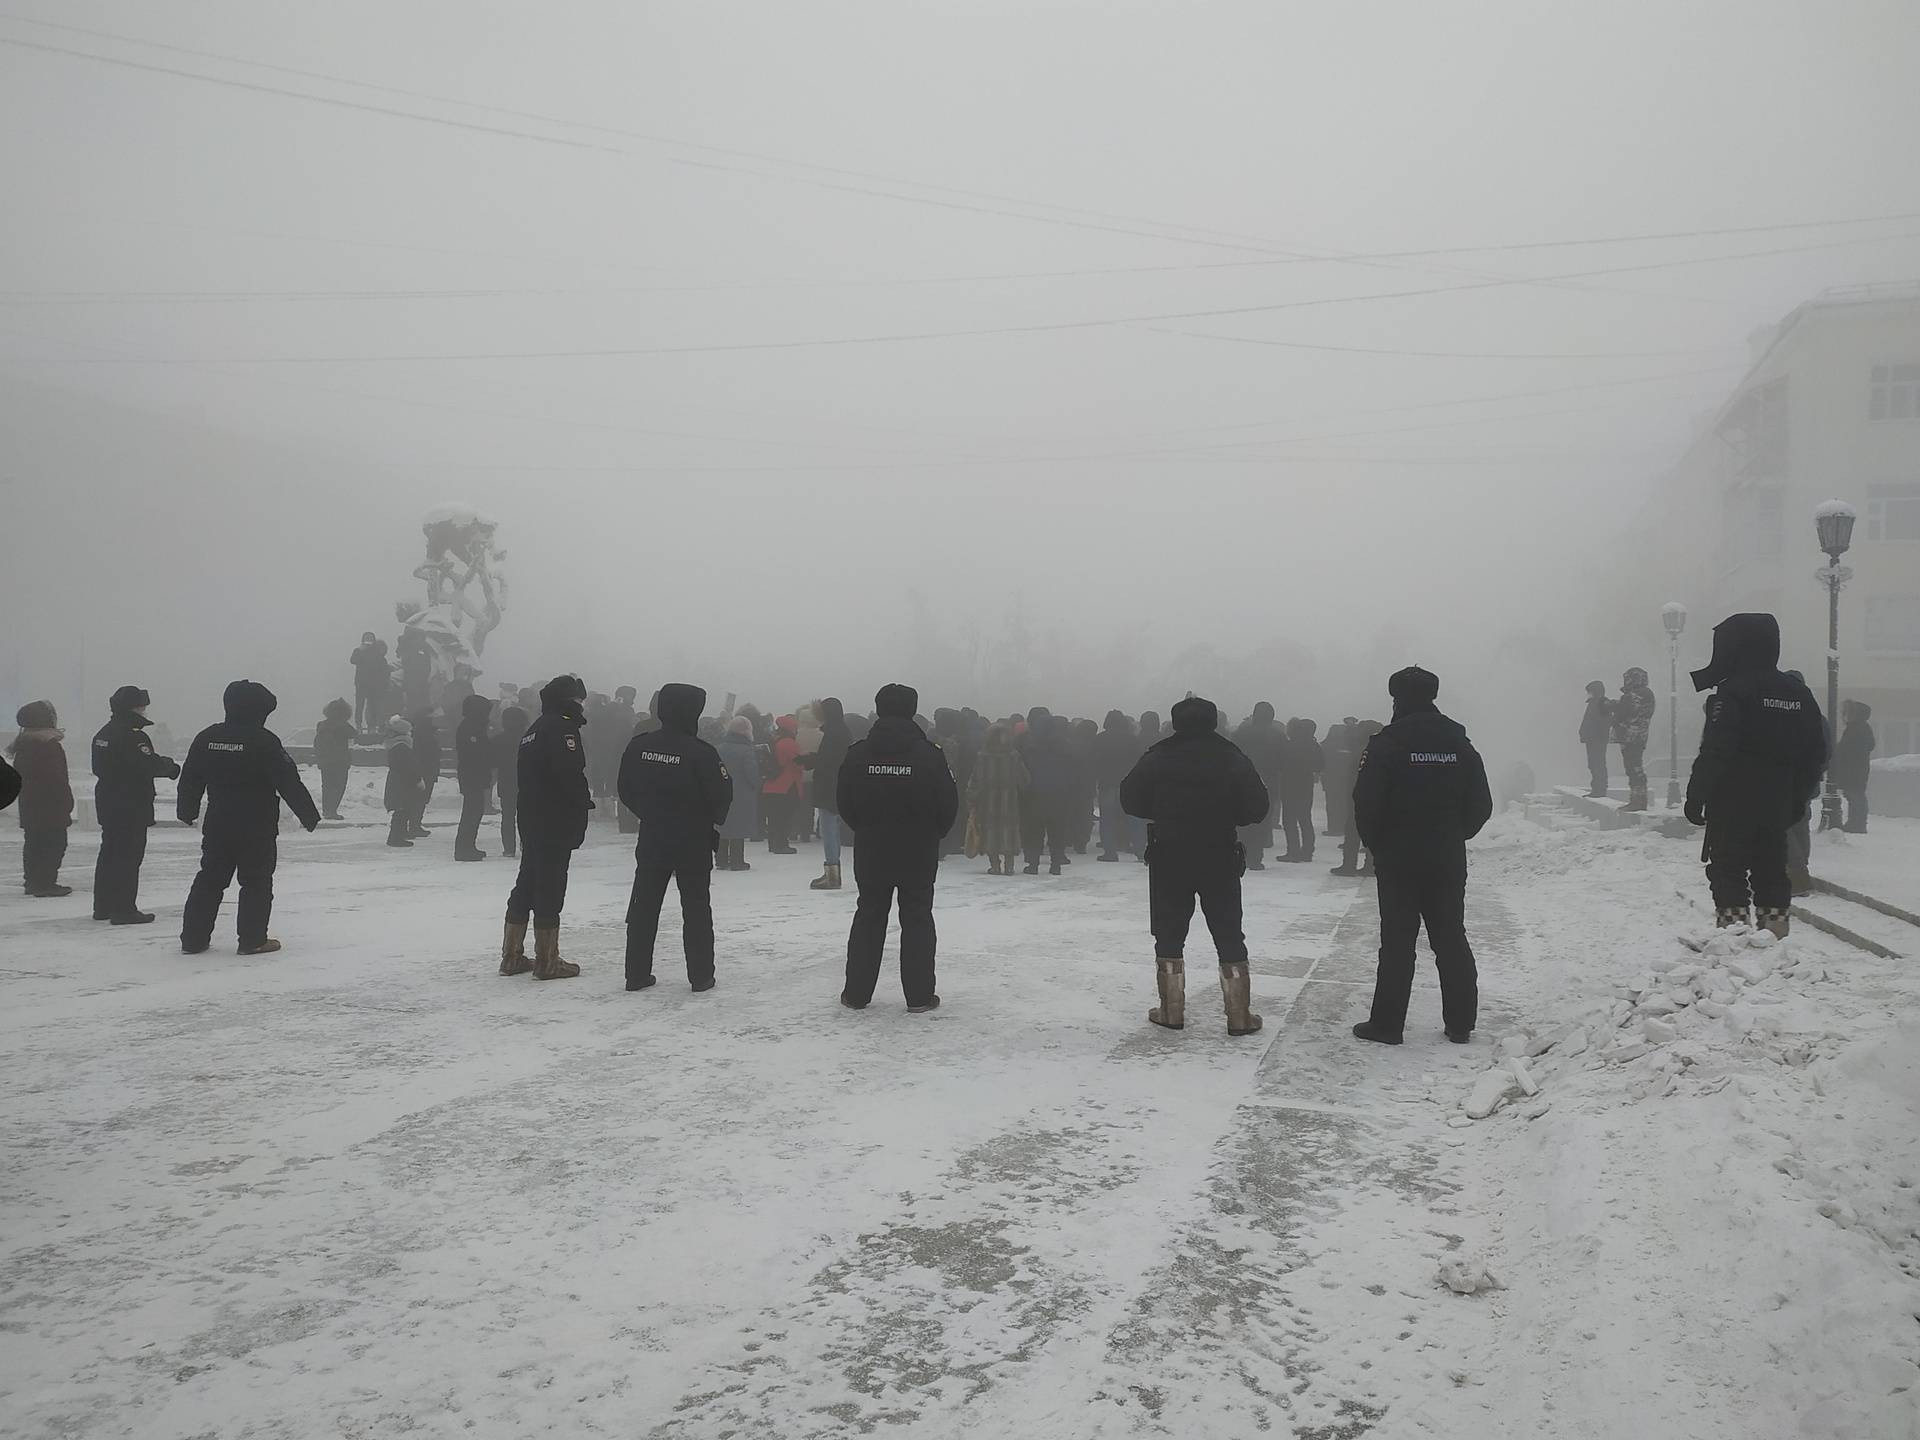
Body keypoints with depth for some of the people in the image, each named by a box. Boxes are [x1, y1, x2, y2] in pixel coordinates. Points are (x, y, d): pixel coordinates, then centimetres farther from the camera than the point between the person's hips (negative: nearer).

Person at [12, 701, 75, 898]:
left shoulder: (23, 744, 12)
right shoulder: (50, 744, -17)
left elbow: (19, 775, 17)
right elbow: (58, 779, -19)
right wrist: (66, 803, -14)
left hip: (29, 804, 9)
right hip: (50, 805, -9)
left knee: (33, 841, 15)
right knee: (54, 842, -5)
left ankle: (32, 881, 22)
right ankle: (45, 883, -7)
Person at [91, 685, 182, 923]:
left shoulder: (103, 734, 12)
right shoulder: (133, 736, -18)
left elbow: (98, 767, 18)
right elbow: (150, 765, -22)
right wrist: (172, 767, -3)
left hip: (107, 802, 10)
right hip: (131, 806, -10)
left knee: (109, 853, 16)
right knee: (129, 855, -5)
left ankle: (103, 906, 24)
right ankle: (124, 909, -4)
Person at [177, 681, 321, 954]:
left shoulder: (206, 738, 5)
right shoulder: (265, 742, -14)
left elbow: (189, 779, 14)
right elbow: (290, 783, -13)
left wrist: (187, 812, 29)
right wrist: (309, 816, -5)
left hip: (217, 826, 6)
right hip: (258, 829, -5)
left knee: (209, 879, 14)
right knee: (256, 883, 3)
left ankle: (193, 939, 16)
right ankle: (253, 940, 3)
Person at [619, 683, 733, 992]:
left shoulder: (638, 746, -4)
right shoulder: (701, 752, -18)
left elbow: (626, 792, 4)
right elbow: (722, 795, -12)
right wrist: (712, 822, 8)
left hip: (651, 840, 4)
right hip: (694, 842, -4)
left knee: (643, 907, 12)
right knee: (696, 909, 7)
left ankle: (637, 974, 15)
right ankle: (700, 976, 9)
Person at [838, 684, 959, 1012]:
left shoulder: (859, 753, -5)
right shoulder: (928, 753, -11)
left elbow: (846, 804, 1)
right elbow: (949, 804, -8)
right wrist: (932, 834, 10)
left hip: (871, 852, 2)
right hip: (919, 853, -2)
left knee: (869, 918, 13)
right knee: (917, 920, 6)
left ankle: (857, 993, 15)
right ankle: (919, 996, 7)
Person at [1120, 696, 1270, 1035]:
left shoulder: (1158, 757, -6)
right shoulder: (1232, 757, -5)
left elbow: (1130, 800, -2)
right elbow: (1258, 807, -7)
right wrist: (1226, 815, 10)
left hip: (1168, 859, 0)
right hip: (1220, 859, 0)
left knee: (1169, 937, 11)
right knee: (1229, 938, 8)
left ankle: (1172, 1011, 13)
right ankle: (1240, 1017, 8)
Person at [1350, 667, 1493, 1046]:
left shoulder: (1386, 744, -11)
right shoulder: (1460, 743, 3)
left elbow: (1366, 803, -14)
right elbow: (1481, 804, 4)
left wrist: (1377, 845, 1)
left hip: (1398, 859, -4)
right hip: (1448, 860, 4)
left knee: (1397, 942, 1)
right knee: (1451, 940, 11)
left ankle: (1387, 1024, 3)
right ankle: (1460, 1024, 15)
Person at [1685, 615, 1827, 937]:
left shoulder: (1731, 693, -13)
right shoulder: (1799, 693, 9)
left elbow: (1715, 753, -18)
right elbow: (1817, 754, 13)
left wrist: (1696, 797, -12)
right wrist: (1799, 800, 18)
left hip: (1732, 805, -6)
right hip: (1777, 807, 6)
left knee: (1728, 873, 0)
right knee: (1772, 873, 13)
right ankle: (1776, 935, 14)